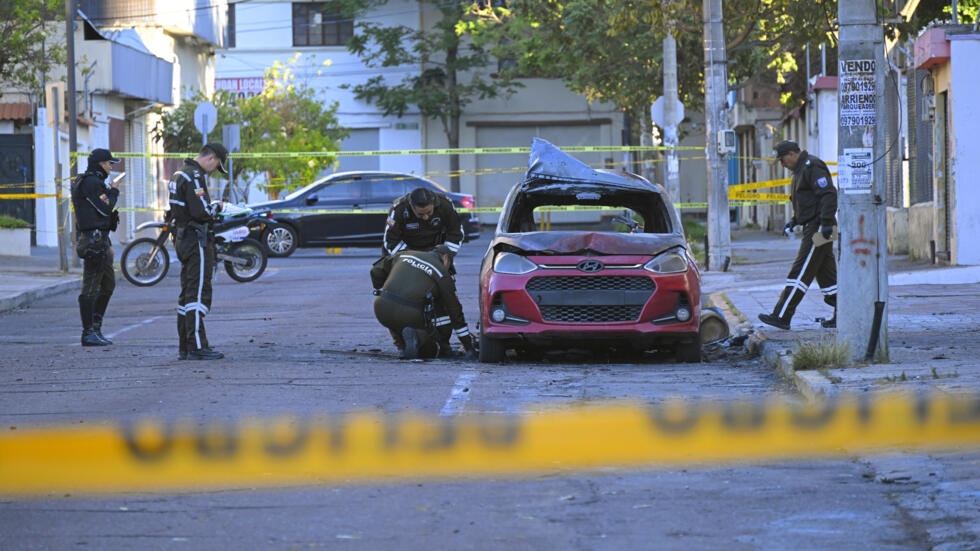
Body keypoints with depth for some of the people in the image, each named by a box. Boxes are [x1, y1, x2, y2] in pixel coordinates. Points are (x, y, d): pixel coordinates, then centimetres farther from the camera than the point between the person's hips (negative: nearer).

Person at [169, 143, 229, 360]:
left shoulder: (180, 174, 17)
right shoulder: (194, 177, -16)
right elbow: (201, 211, -24)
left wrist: (211, 210, 13)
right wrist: (217, 207, -6)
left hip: (183, 239, 10)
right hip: (197, 241, -10)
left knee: (187, 294, 12)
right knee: (198, 294, -10)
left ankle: (185, 347, 14)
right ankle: (197, 347, -11)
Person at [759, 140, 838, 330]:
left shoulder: (812, 167, -13)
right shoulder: (801, 170, 20)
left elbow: (829, 195, -22)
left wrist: (826, 222, -27)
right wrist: (794, 221, 16)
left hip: (818, 228, -11)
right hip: (812, 227, 11)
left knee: (800, 272, -10)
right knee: (826, 273, 11)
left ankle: (781, 316, -11)